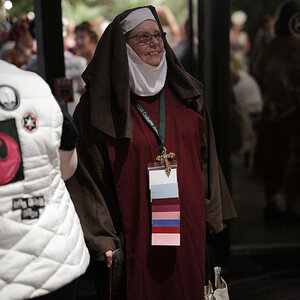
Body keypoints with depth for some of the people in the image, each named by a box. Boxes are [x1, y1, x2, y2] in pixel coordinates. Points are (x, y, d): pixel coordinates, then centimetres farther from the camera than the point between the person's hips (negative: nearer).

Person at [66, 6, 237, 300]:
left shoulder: (185, 93, 7)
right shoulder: (100, 105, -6)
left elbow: (205, 158, 12)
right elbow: (88, 176, -7)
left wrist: (213, 215, 12)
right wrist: (102, 238, -12)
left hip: (187, 228, 4)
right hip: (134, 235, -4)